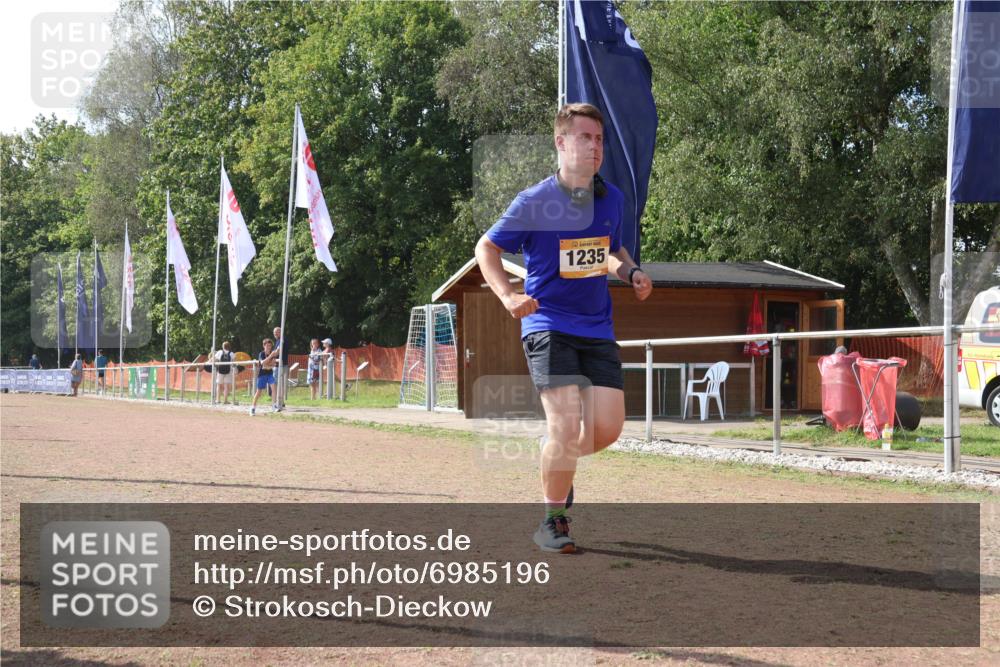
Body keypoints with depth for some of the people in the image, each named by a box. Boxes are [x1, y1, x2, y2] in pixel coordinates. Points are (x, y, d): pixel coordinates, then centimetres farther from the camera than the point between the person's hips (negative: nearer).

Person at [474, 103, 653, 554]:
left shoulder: (612, 198, 6)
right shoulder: (534, 202, -9)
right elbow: (486, 248, 2)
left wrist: (631, 273, 2)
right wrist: (507, 296, -13)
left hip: (598, 329, 5)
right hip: (547, 326, -5)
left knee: (608, 428, -3)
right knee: (567, 425, -16)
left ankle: (558, 462, 32)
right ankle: (552, 522, 4)